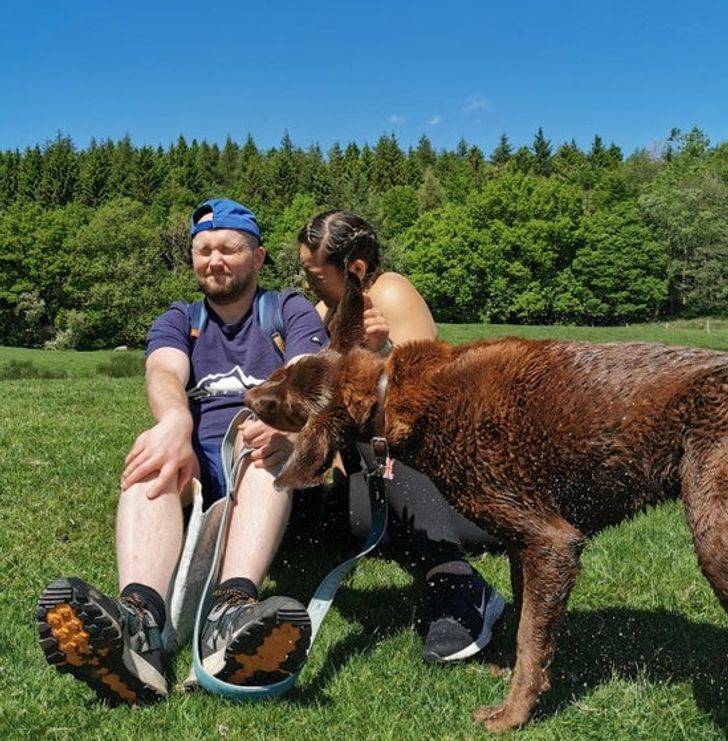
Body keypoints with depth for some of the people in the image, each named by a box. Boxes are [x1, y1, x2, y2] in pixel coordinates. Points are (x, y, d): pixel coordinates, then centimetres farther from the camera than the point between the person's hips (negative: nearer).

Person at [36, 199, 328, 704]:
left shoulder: (292, 311, 12)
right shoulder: (178, 321, 18)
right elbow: (165, 372, -7)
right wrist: (175, 422, -33)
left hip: (272, 471, -1)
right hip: (195, 463, 2)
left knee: (278, 446, -34)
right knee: (152, 462, -30)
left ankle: (234, 608, -59)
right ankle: (137, 619, -57)